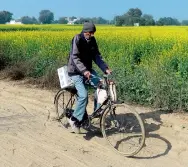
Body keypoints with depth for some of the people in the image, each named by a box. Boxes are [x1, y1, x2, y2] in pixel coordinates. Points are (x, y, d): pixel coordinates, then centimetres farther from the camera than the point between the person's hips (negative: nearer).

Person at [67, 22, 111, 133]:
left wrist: (105, 68, -13)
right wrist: (84, 71, -39)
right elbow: (75, 57, -25)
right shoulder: (77, 39, -17)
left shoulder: (92, 40, 3)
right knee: (83, 95, -21)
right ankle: (75, 120, -3)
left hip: (88, 69, 6)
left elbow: (97, 56, 2)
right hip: (76, 71, -6)